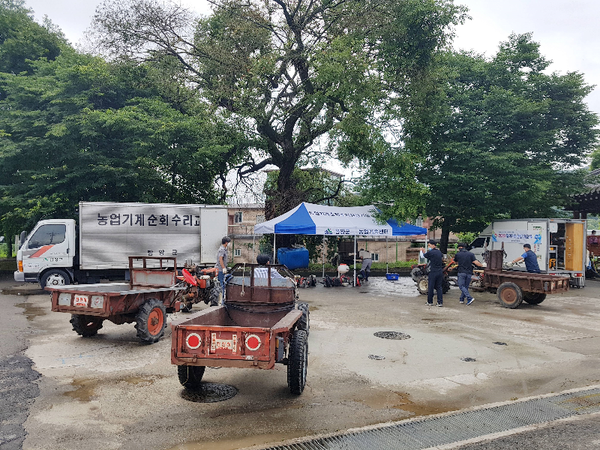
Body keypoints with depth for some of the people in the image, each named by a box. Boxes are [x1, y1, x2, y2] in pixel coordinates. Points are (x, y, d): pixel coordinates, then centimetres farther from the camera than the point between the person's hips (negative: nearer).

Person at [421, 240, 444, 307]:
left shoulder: (430, 252, -10)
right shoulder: (439, 252, 10)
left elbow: (422, 256, 4)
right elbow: (442, 259, 26)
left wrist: (421, 251, 22)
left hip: (433, 272, -6)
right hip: (440, 272, 6)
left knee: (430, 287, 5)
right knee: (439, 287, 8)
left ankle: (430, 302, 13)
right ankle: (440, 302, 3)